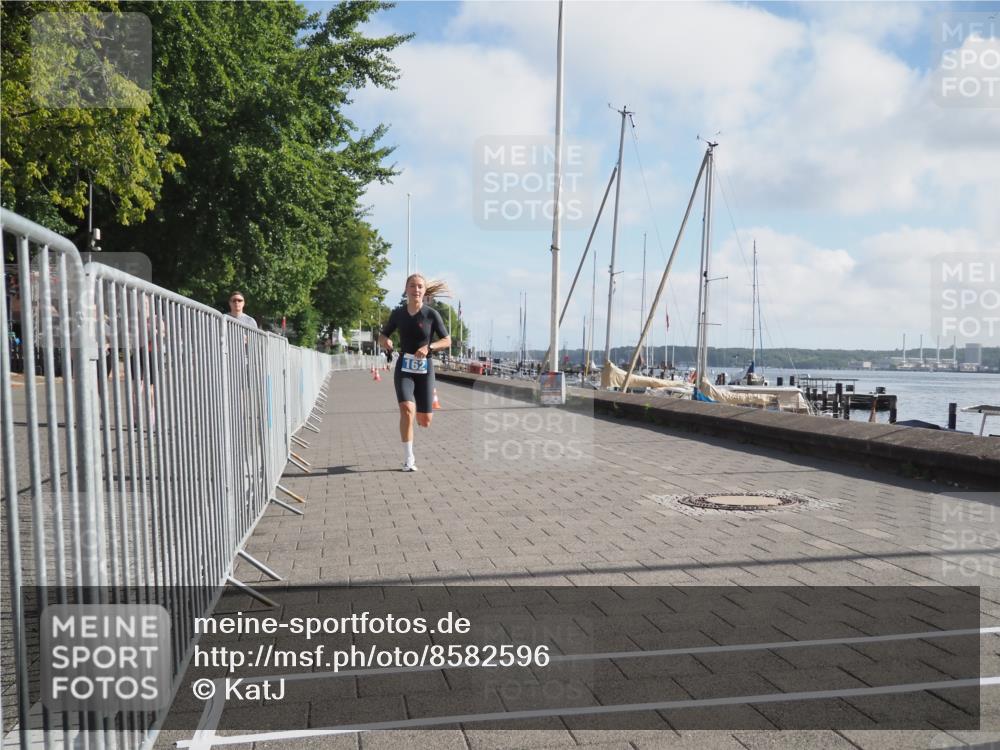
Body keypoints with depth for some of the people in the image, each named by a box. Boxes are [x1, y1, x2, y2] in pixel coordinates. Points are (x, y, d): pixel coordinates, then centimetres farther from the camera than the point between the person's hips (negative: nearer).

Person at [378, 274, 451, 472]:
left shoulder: (431, 314, -6)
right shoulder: (398, 313, 0)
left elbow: (447, 341, -2)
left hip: (424, 369, 0)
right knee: (407, 409, -23)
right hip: (404, 369, 0)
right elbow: (382, 336, 12)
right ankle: (408, 459, -12)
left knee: (425, 422, 5)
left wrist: (428, 347, -20)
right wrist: (385, 342, -12)